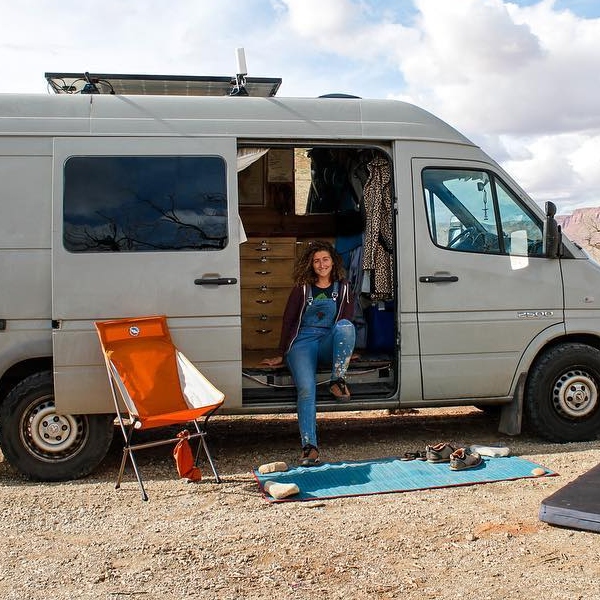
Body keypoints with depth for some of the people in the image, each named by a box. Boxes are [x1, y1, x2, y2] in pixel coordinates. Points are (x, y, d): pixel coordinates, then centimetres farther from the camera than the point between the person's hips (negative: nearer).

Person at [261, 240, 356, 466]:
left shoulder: (342, 288, 14)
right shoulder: (301, 289, 11)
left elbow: (347, 320, 13)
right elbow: (288, 321, 11)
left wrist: (345, 350, 1)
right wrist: (282, 355, 8)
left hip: (329, 342, 1)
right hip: (303, 342, -1)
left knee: (345, 326, -33)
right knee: (306, 388, -26)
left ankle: (337, 380, -30)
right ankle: (309, 446, -32)